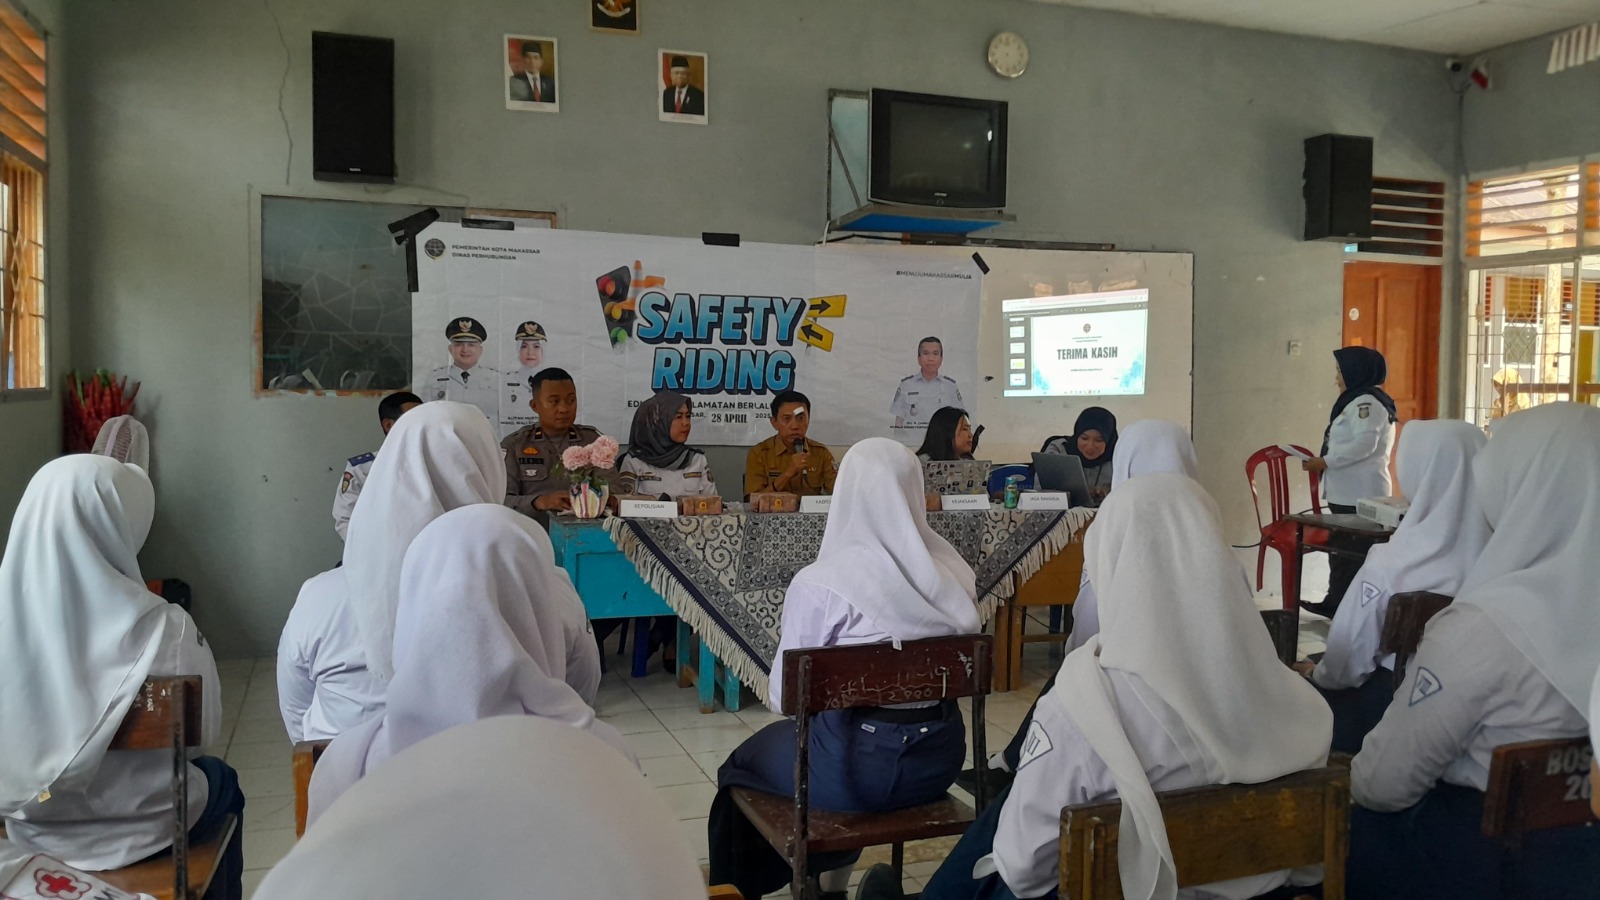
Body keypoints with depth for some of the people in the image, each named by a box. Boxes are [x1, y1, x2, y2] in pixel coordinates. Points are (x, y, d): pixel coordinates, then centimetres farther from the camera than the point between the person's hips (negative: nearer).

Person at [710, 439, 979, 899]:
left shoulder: (819, 583, -19)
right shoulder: (955, 575, -4)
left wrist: (786, 640, 10)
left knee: (740, 766, 24)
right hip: (938, 758, 5)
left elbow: (783, 699, -10)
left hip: (857, 768, -5)